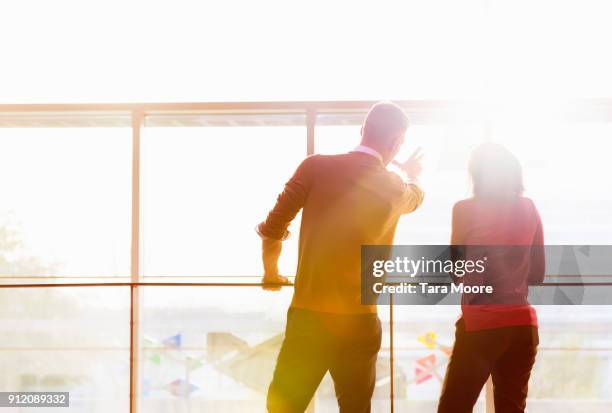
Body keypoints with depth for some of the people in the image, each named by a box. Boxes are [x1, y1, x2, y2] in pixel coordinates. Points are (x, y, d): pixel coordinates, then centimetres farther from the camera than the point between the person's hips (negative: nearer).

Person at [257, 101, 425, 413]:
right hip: (358, 324, 2)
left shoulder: (316, 166, -5)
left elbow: (273, 227, -3)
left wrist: (271, 273, 17)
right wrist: (411, 176, 52)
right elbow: (414, 197, 28)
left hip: (307, 319, -1)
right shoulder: (395, 188, 3)